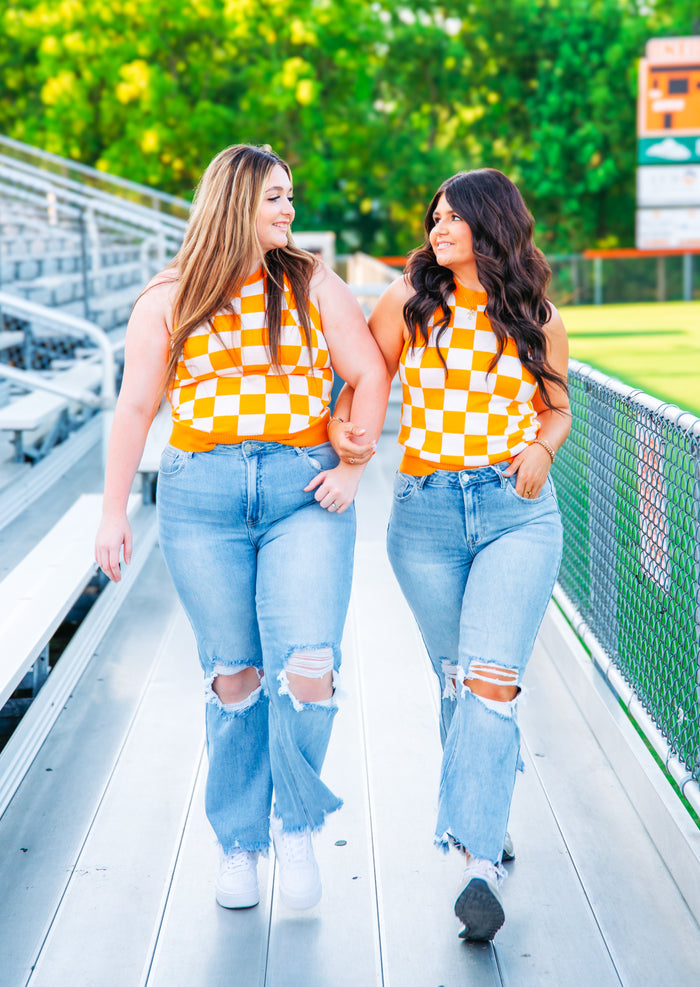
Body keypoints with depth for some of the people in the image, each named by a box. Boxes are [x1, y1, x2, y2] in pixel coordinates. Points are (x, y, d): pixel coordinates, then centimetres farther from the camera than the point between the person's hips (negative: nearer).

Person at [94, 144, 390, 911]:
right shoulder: (169, 300, 7)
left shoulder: (313, 286, 9)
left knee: (308, 670, -12)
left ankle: (297, 827, 12)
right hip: (201, 497, 0)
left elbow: (370, 374, 8)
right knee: (234, 675, 5)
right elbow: (135, 407, 7)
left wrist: (353, 466, -4)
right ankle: (238, 843, 21)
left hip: (304, 493, 0)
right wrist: (113, 513, 2)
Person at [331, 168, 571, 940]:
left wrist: (541, 449, -5)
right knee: (456, 679, 12)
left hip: (518, 511, -1)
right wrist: (341, 428, -13)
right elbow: (360, 381, 8)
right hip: (425, 513, 2)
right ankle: (486, 815, 34)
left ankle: (479, 862, -17)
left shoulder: (536, 319, 4)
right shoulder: (407, 303, 3)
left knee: (491, 680, -15)